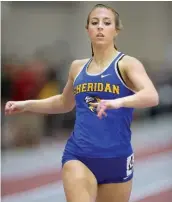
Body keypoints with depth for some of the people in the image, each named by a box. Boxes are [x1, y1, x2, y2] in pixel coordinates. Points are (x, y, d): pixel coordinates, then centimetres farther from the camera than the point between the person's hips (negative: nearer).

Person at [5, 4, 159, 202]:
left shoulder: (127, 63, -4)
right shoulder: (78, 67, 11)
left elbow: (152, 96, -23)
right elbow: (64, 102, 30)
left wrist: (119, 102, -41)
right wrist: (27, 104, 20)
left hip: (116, 159, -2)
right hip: (77, 156, 2)